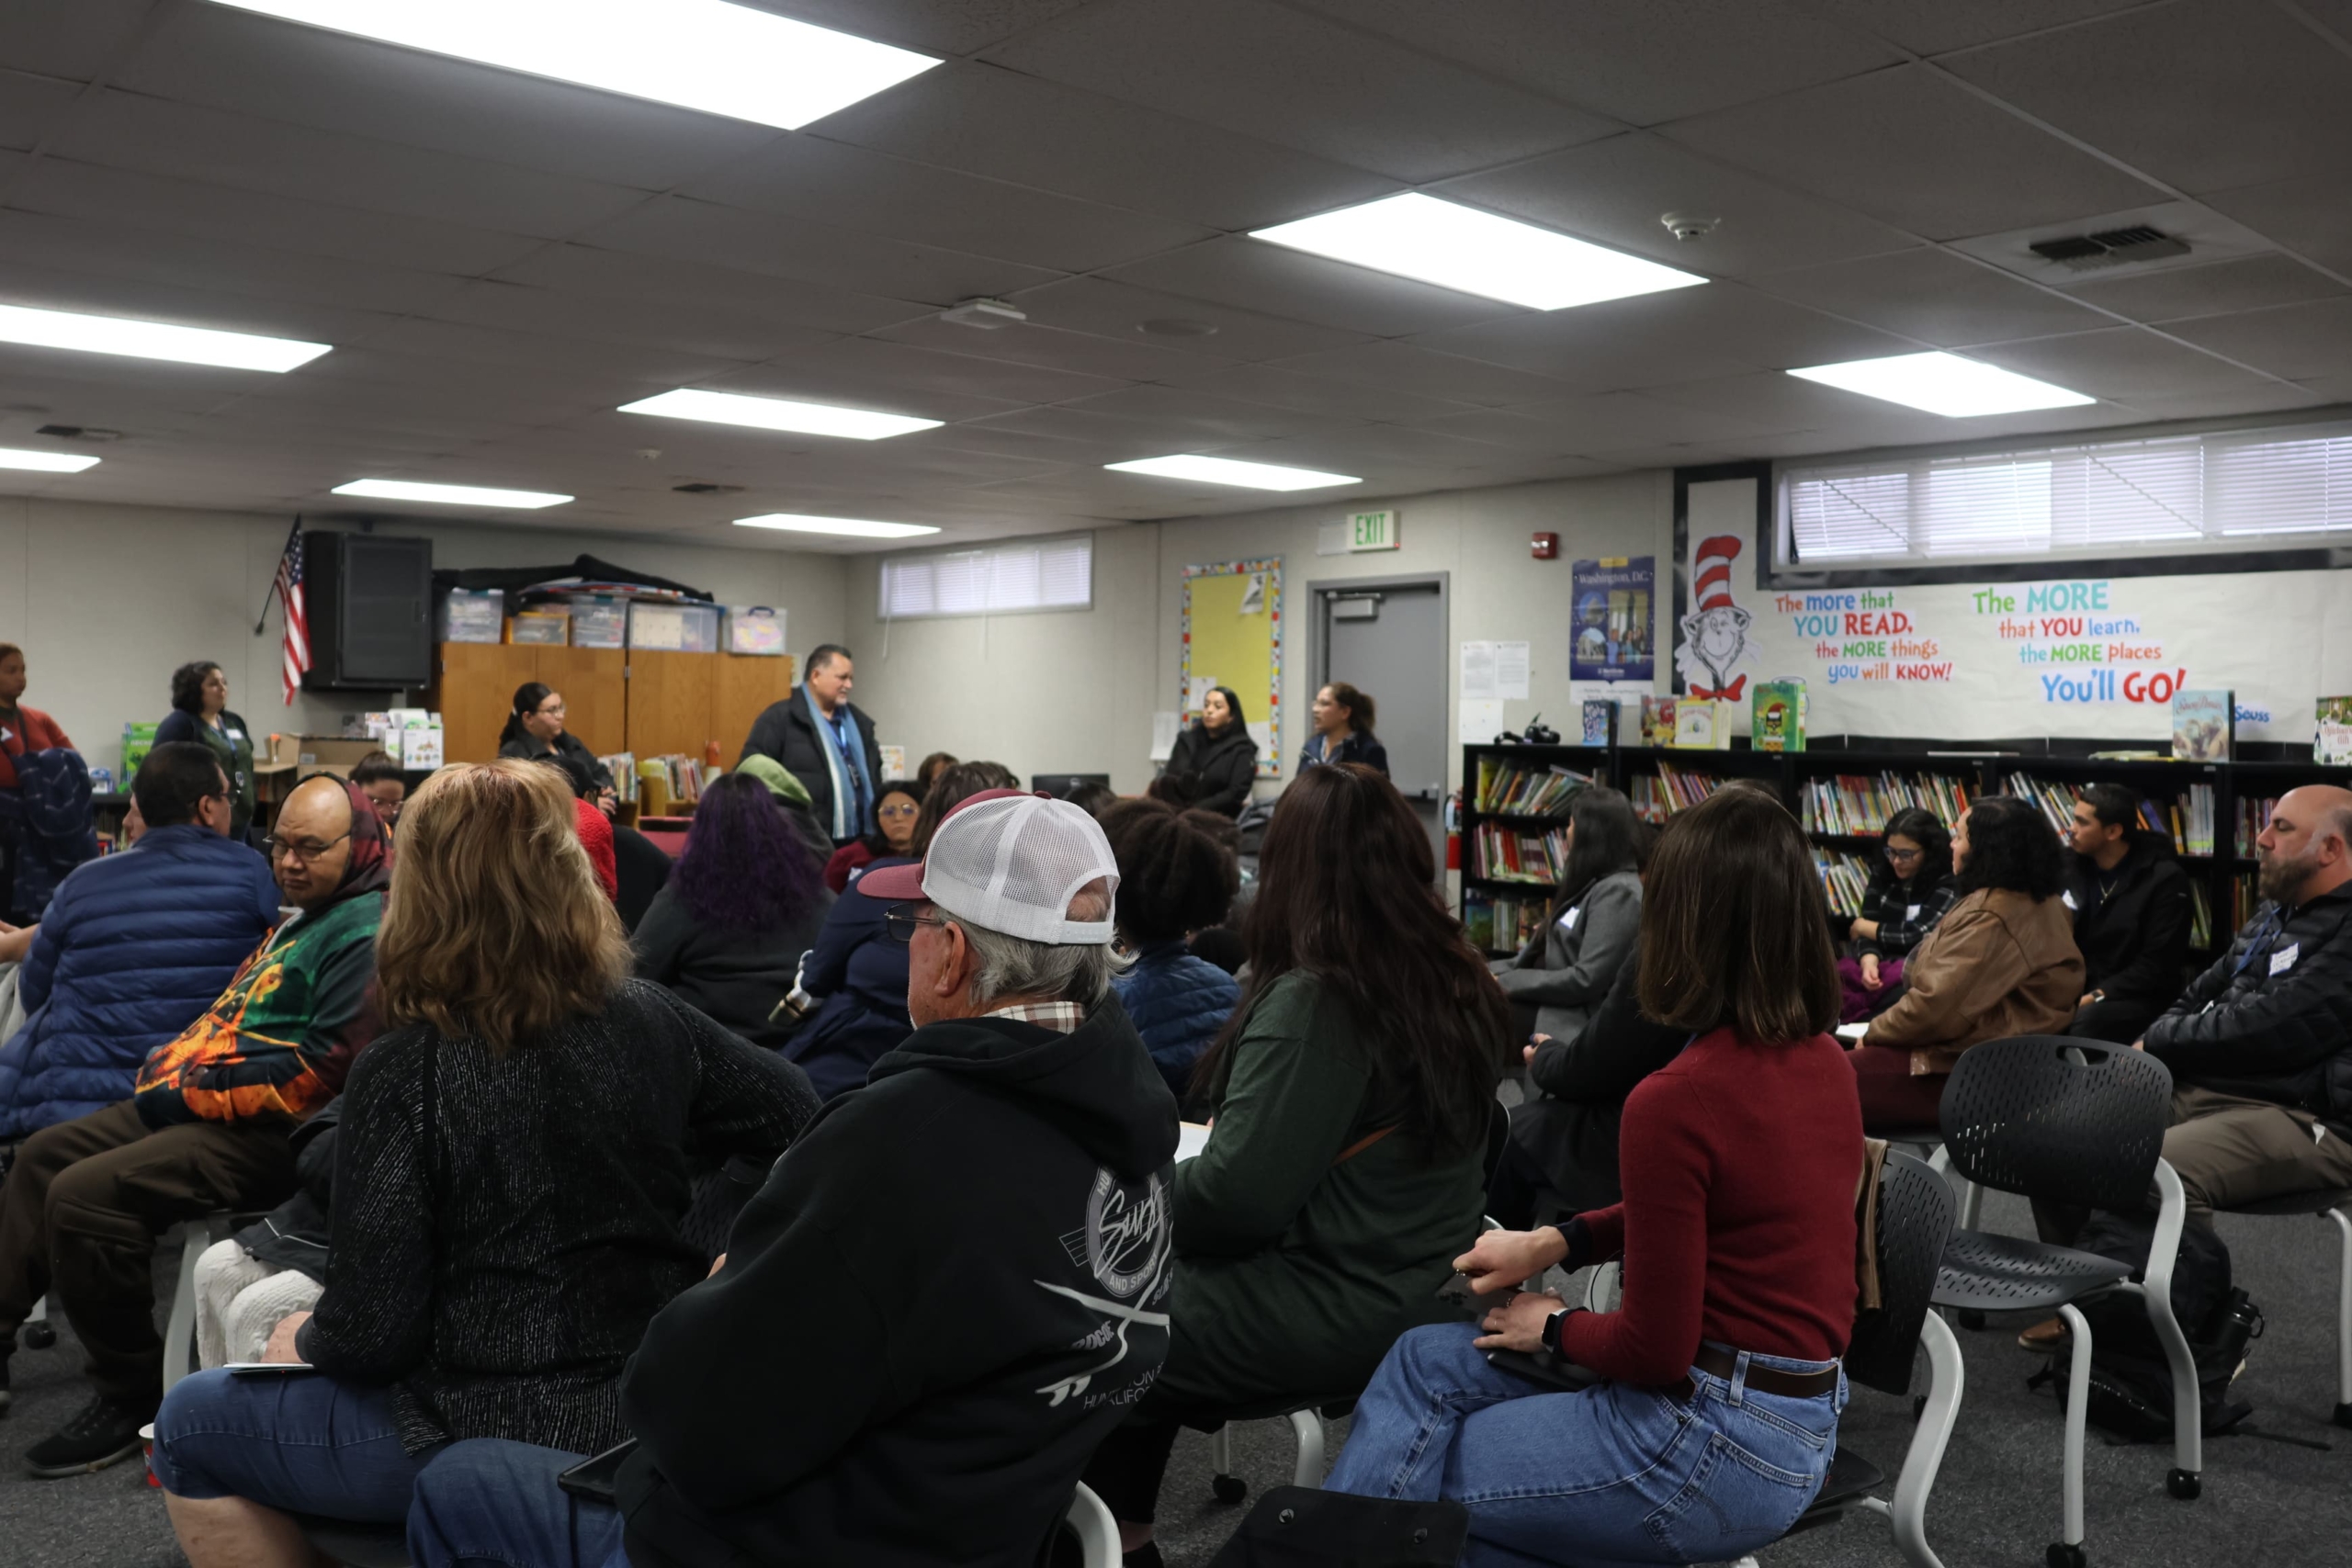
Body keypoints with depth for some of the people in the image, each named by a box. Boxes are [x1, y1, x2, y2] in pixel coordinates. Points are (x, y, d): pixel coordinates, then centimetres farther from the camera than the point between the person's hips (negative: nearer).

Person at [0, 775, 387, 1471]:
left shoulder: (367, 934, -16)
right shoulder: (302, 917, 18)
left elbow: (326, 1067, -24)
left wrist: (189, 1093, -18)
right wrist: (175, 1064, 10)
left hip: (271, 1133, -11)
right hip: (203, 1101, 11)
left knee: (84, 1194, -22)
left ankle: (132, 1396, -7)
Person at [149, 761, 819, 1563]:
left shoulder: (406, 1070, -20)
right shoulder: (652, 1022, -7)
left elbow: (369, 1334, -18)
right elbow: (800, 1115, 7)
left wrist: (305, 1341, 3)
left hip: (503, 1434, -6)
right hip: (656, 1401, 6)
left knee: (189, 1424, 19)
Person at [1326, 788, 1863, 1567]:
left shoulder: (1675, 1100, -25)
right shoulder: (1823, 1060, 1)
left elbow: (1653, 1350, -19)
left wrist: (1554, 1326, 0)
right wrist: (1557, 1241, 10)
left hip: (1719, 1446, -8)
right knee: (1429, 1358, 13)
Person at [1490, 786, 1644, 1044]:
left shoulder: (1618, 892, -11)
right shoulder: (1592, 884, 20)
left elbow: (1587, 980, -19)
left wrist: (1507, 982, -13)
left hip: (1573, 1025, -9)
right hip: (1550, 1008, 9)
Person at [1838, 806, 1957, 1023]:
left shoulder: (1948, 884, -3)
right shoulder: (1881, 875, 13)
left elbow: (1919, 935, -10)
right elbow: (1866, 933, 6)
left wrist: (1863, 927, 6)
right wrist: (1869, 962, -18)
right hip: (1884, 968, 4)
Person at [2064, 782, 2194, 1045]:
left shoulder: (2165, 879, -8)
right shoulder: (2071, 868, 8)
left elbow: (2158, 966, -13)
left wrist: (2098, 996, -21)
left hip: (2140, 998, -4)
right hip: (2078, 990, 5)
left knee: (2087, 1021, -37)